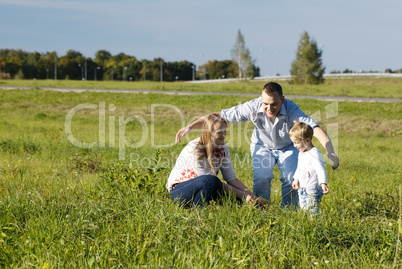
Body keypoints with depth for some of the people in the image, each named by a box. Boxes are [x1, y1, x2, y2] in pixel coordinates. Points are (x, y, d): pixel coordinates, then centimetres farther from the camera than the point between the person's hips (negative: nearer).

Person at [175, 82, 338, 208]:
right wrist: (190, 127, -34)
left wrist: (330, 152, -62)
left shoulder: (291, 110, -36)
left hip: (288, 148, 0)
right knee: (261, 177, -23)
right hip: (262, 146, 0)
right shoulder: (253, 108, -32)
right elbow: (220, 116, -28)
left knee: (291, 179, -21)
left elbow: (315, 128, -46)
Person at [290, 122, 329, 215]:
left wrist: (323, 184, -33)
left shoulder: (314, 153, -19)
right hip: (302, 188, 9)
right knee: (303, 210, 11)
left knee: (312, 211, -11)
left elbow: (320, 170, -24)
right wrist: (296, 179, 30)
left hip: (313, 189, -9)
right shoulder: (301, 153, 11)